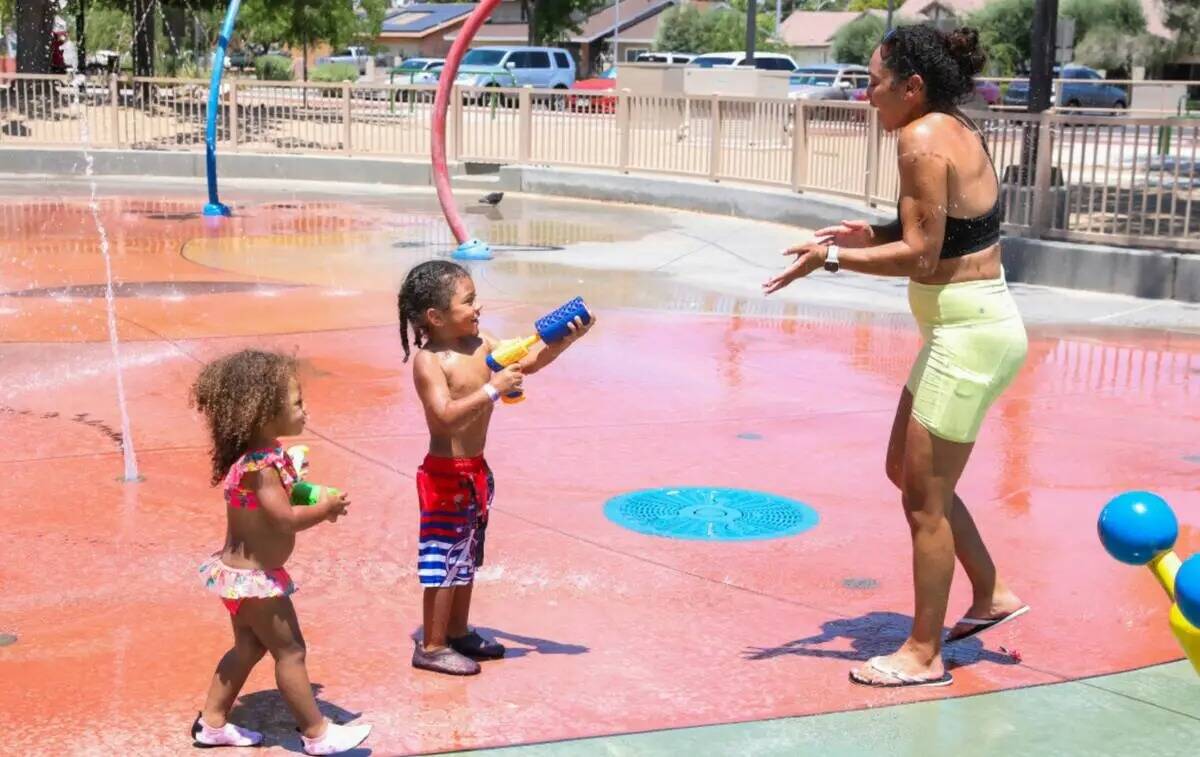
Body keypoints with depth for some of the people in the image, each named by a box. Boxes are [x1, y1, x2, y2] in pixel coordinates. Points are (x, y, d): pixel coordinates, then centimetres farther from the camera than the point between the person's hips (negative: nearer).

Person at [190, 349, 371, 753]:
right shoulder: (261, 464, -28)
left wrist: (310, 499, 0)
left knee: (249, 647, 22)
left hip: (241, 572, 10)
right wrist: (326, 509, -16)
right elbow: (286, 519, -30)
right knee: (290, 651, 1)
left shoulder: (257, 454, 3)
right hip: (255, 578, -10)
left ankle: (212, 723, 31)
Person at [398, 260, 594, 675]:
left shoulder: (480, 345, 3)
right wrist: (493, 390, -33)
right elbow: (446, 415, -31)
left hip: (475, 470, 9)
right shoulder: (428, 361, -19)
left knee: (466, 556, 19)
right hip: (446, 474, -9)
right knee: (444, 559, 0)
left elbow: (527, 362, 5)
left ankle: (459, 633, 34)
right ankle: (431, 647, 12)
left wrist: (564, 340, -10)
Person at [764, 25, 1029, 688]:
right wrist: (875, 235, 6)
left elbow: (921, 254, -22)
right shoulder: (957, 130, 10)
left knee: (925, 499, 0)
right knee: (907, 472, 21)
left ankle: (923, 655, 13)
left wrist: (833, 258, -16)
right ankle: (990, 596, 32)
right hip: (969, 326, 10)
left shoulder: (921, 139, -18)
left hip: (968, 333, -10)